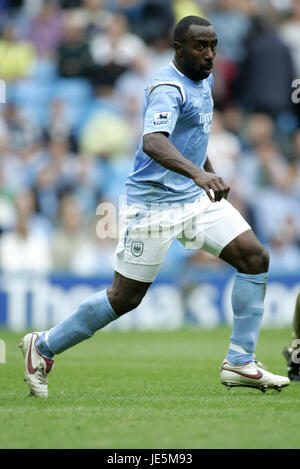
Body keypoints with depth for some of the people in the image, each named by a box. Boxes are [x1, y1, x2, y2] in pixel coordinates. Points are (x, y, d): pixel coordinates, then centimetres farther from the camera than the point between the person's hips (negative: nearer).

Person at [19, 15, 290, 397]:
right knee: (125, 298, -1)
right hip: (153, 203, -8)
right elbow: (153, 142, -40)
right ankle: (43, 347, 17)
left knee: (255, 257, -6)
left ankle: (239, 364, -1)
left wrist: (210, 173, 32)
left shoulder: (204, 81, 9)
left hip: (196, 197, 8)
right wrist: (198, 173, -54)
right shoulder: (167, 88, -21)